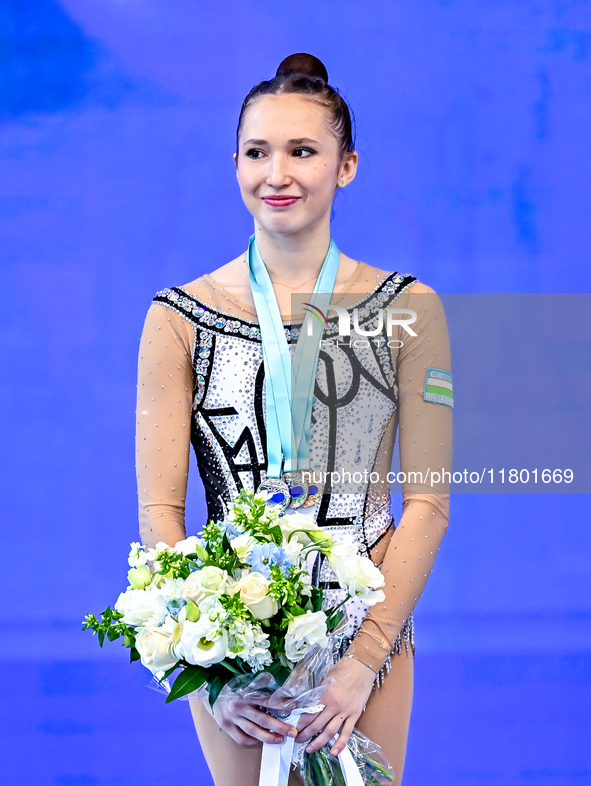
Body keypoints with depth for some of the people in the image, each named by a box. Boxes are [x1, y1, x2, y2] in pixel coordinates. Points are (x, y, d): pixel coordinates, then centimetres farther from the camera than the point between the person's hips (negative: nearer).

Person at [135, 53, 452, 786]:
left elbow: (427, 502, -4)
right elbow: (159, 511, -4)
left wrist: (364, 661, -13)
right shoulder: (179, 319, -2)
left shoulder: (408, 311, -2)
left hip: (370, 630, 0)